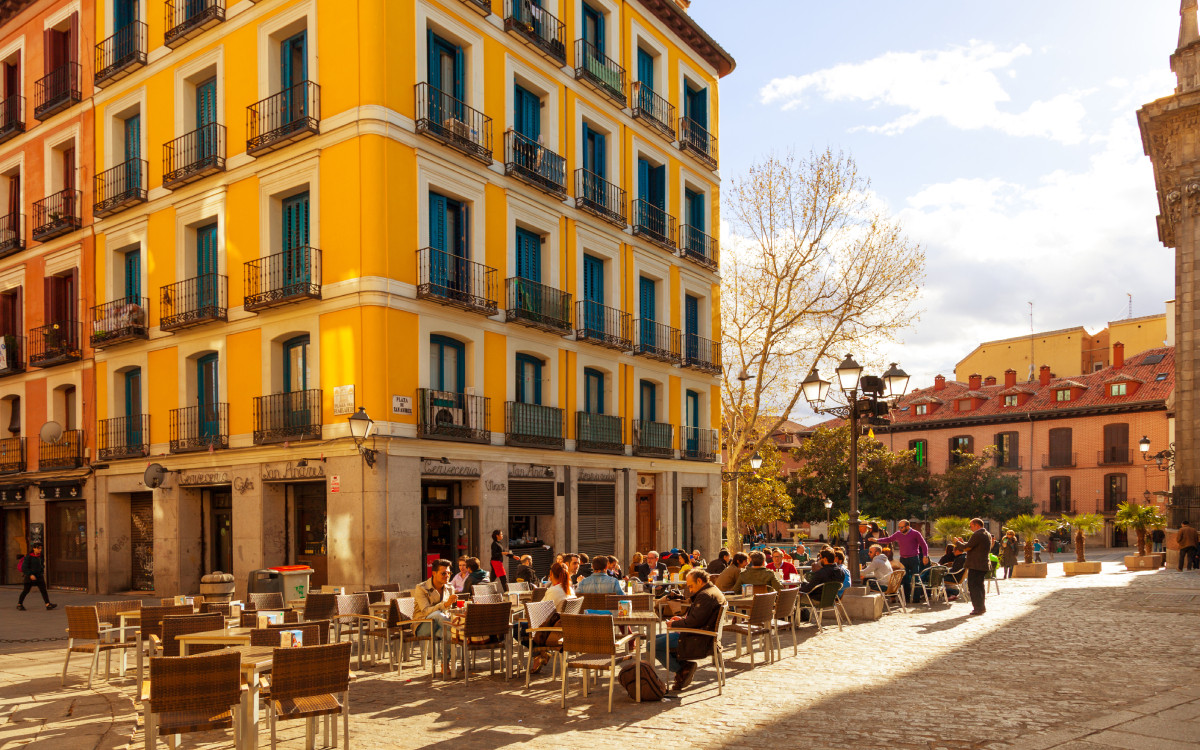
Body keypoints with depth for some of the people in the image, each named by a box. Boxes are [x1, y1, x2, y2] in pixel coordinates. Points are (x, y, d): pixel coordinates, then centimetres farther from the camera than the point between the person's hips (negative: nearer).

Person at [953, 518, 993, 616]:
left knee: (973, 586, -5)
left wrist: (957, 542, -2)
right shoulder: (987, 535, 14)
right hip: (983, 565, 10)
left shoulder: (977, 535, -18)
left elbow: (966, 548, -18)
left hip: (975, 566, -10)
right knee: (979, 586, 19)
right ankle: (981, 607, 27)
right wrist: (963, 542, 16)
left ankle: (978, 608, -4)